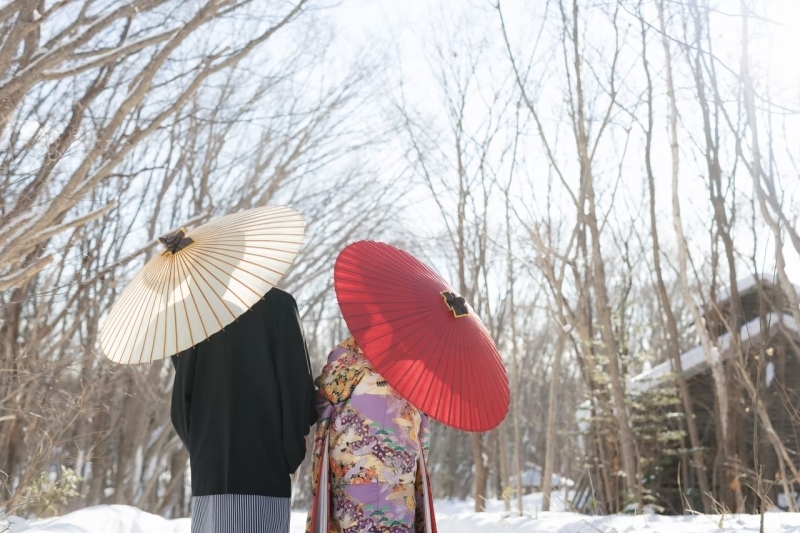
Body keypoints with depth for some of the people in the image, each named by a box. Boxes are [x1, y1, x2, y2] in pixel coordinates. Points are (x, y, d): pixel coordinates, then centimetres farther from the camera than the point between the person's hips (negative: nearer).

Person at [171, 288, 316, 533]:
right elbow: (296, 388, -7)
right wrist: (291, 456, 3)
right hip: (265, 469, -4)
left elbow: (182, 396, 7)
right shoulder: (277, 303, -4)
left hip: (208, 469, 4)